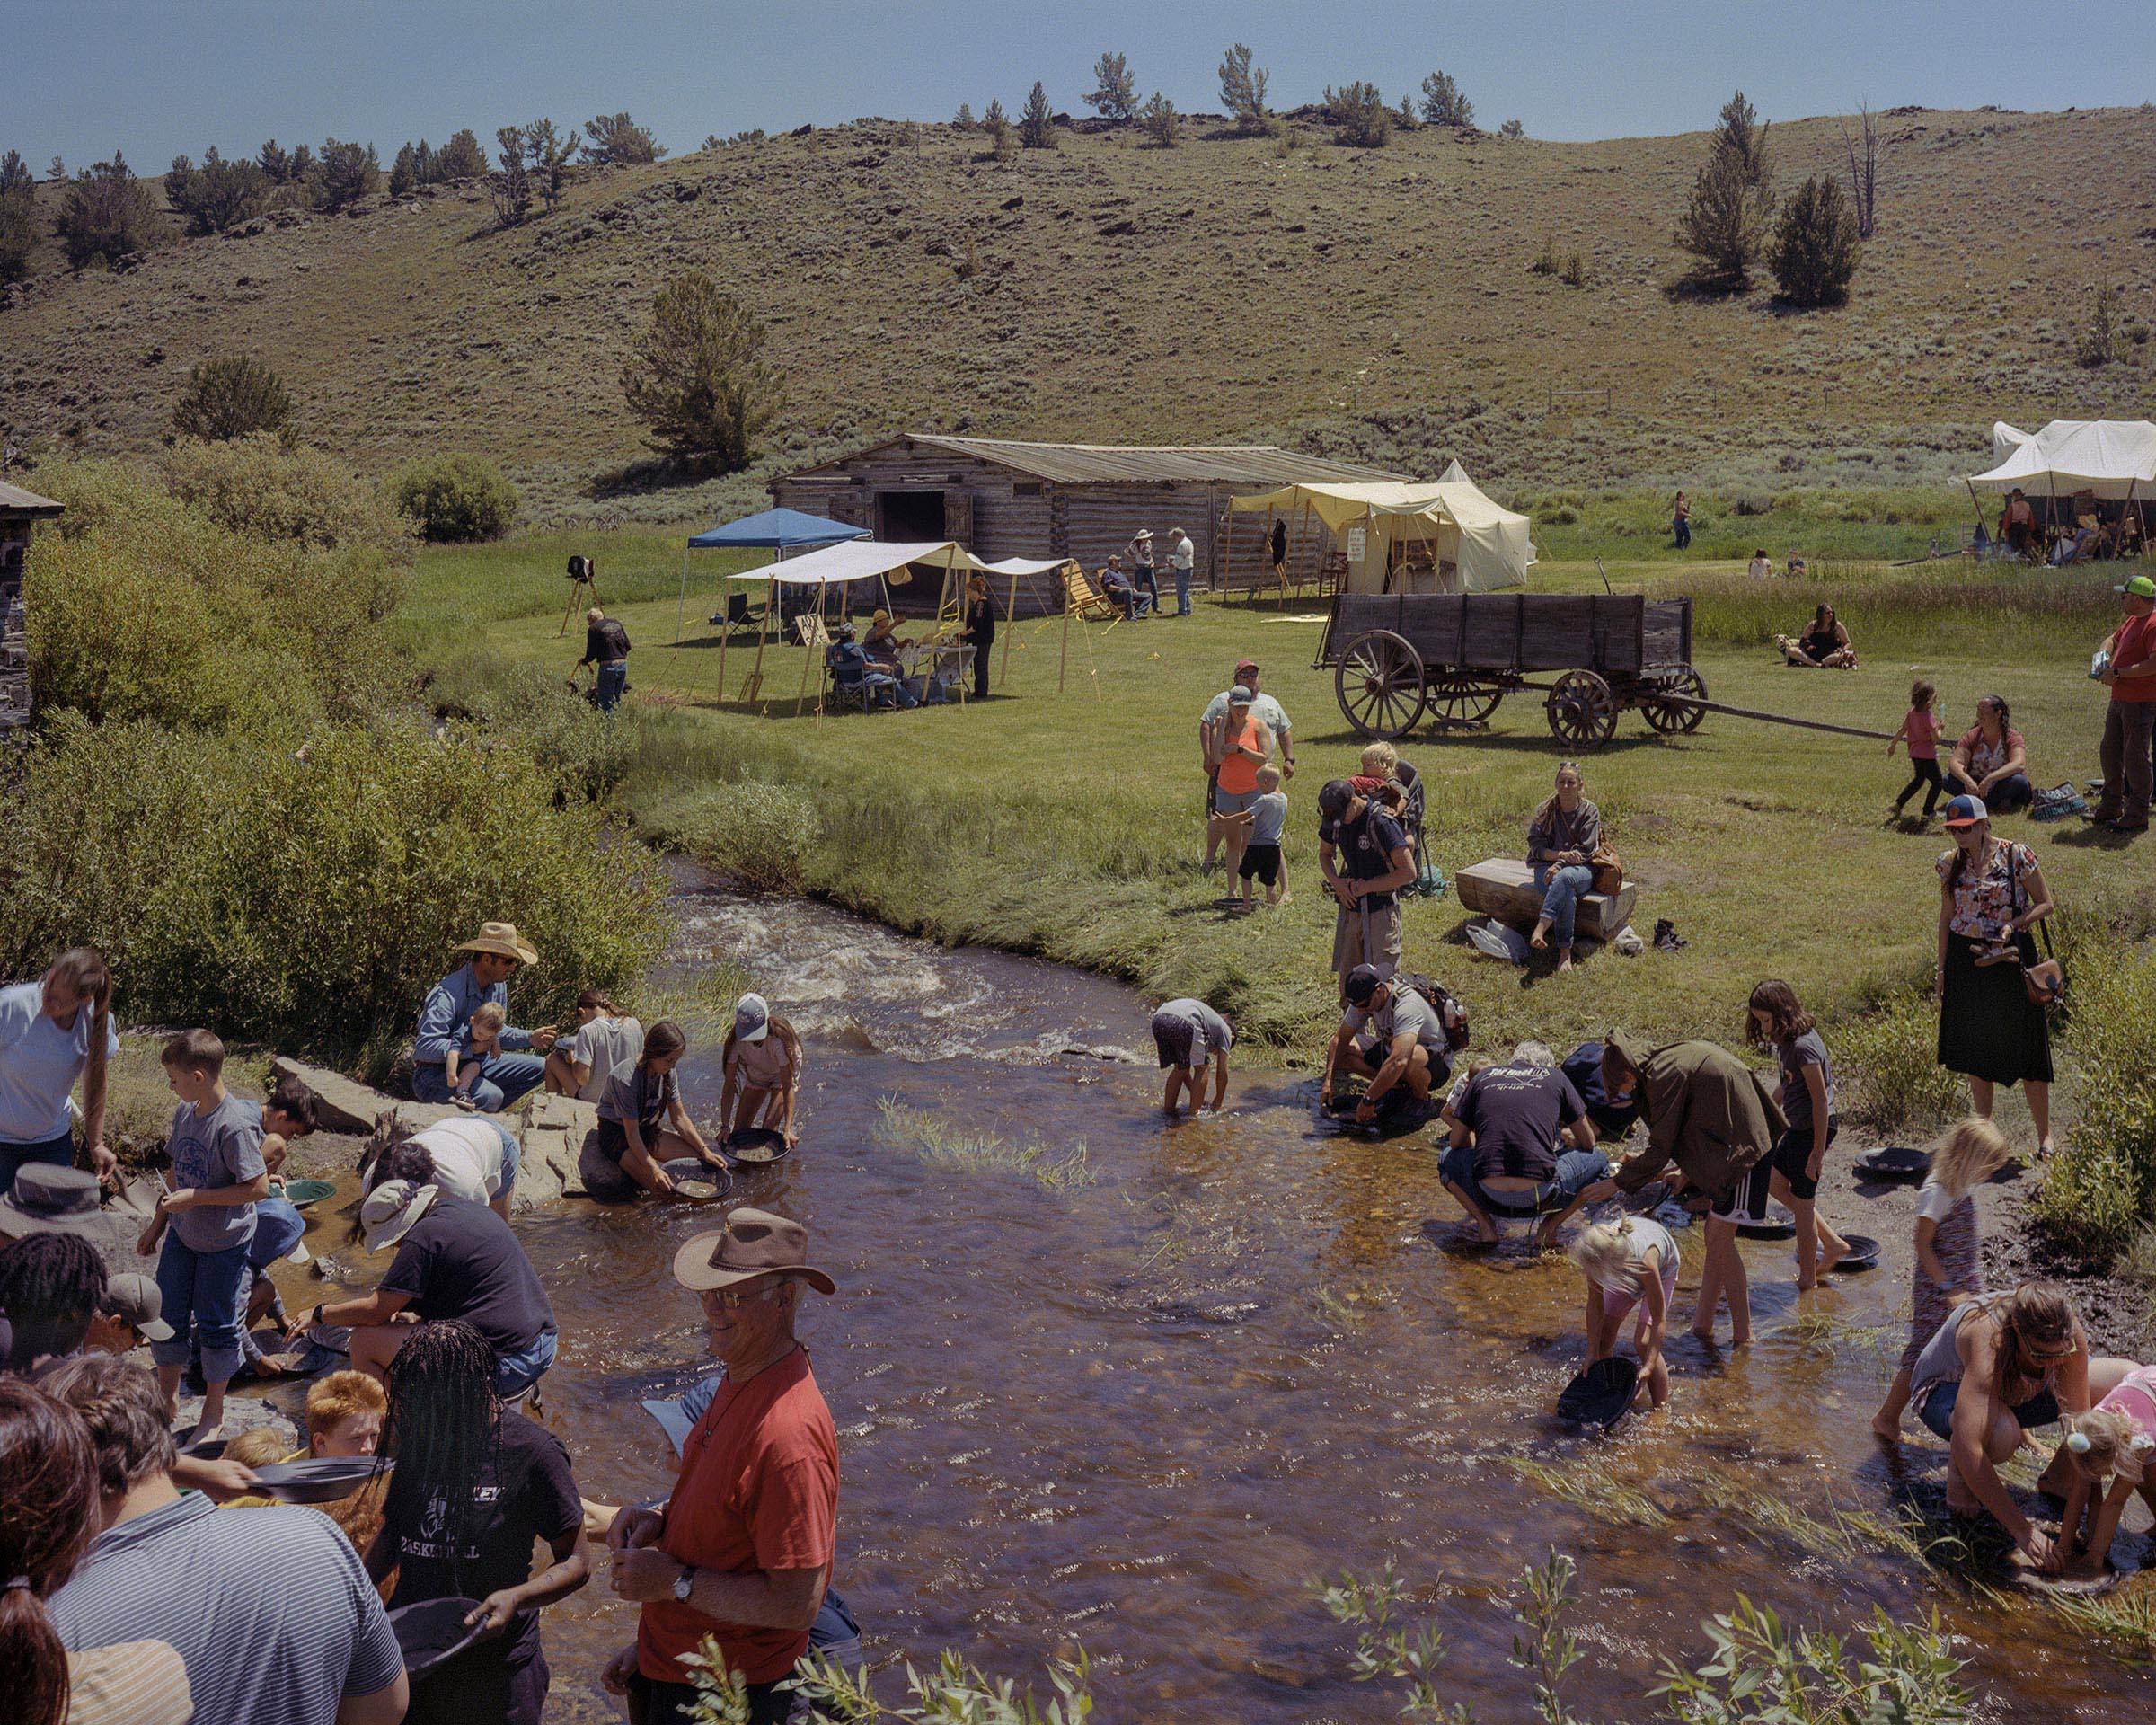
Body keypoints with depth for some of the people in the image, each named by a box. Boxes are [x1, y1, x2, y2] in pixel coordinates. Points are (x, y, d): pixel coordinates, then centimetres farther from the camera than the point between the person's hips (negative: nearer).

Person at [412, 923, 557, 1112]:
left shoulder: (498, 987, 3)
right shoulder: (448, 993, -25)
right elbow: (426, 1047, -31)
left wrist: (530, 1038, 4)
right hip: (435, 1073, -9)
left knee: (538, 1068, 4)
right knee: (492, 1096, -34)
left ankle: (482, 1111, 2)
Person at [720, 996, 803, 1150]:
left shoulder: (779, 1039, -39)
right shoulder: (736, 1041, -29)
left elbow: (788, 1087, -35)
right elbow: (729, 1085, -24)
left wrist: (788, 1130, -41)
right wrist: (725, 1127, -29)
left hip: (783, 1076, -4)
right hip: (756, 1078, 4)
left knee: (769, 1129, -20)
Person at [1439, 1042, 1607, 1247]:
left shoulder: (1483, 1077, 17)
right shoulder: (1555, 1078, 13)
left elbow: (1458, 1142, 21)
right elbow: (1588, 1142, 21)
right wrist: (1571, 1140, 45)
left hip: (1489, 1197, 2)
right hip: (1539, 1197, -2)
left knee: (1448, 1159, 33)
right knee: (1599, 1161, 25)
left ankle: (1485, 1223, 10)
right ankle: (1550, 1225, 8)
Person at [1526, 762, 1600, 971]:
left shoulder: (1590, 811, 4)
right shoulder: (1546, 810, 8)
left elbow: (1585, 850, -5)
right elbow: (1536, 846, 2)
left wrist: (1560, 865, -20)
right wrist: (1561, 854, -17)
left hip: (1581, 869, -1)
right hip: (1547, 866, 1)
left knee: (1564, 877, -40)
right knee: (1567, 894, -35)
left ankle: (1540, 929, -54)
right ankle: (1565, 953, -40)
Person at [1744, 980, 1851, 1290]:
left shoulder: (1803, 1047, -25)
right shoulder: (1786, 1040, 4)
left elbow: (1820, 1100, -24)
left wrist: (1818, 1151, -22)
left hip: (1813, 1129, -10)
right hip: (1798, 1127, 10)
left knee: (1802, 1202, 2)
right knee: (1774, 1180, 20)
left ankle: (1807, 1280, 17)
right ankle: (1832, 1243, 26)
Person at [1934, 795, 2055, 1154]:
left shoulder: (2017, 855, -8)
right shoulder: (1950, 863, 3)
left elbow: (2045, 903, -3)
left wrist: (2012, 925, -19)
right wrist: (1942, 969, 9)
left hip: (2010, 958, -4)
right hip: (1966, 959, 4)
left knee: (2026, 1050, 0)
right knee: (1975, 1050, 11)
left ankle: (2044, 1135, 12)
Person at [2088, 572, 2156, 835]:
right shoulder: (2132, 621, 14)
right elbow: (2112, 640, 30)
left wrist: (2118, 673, -20)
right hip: (2119, 699, 10)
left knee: (2135, 757, -5)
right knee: (2111, 753, 17)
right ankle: (2110, 809, 28)